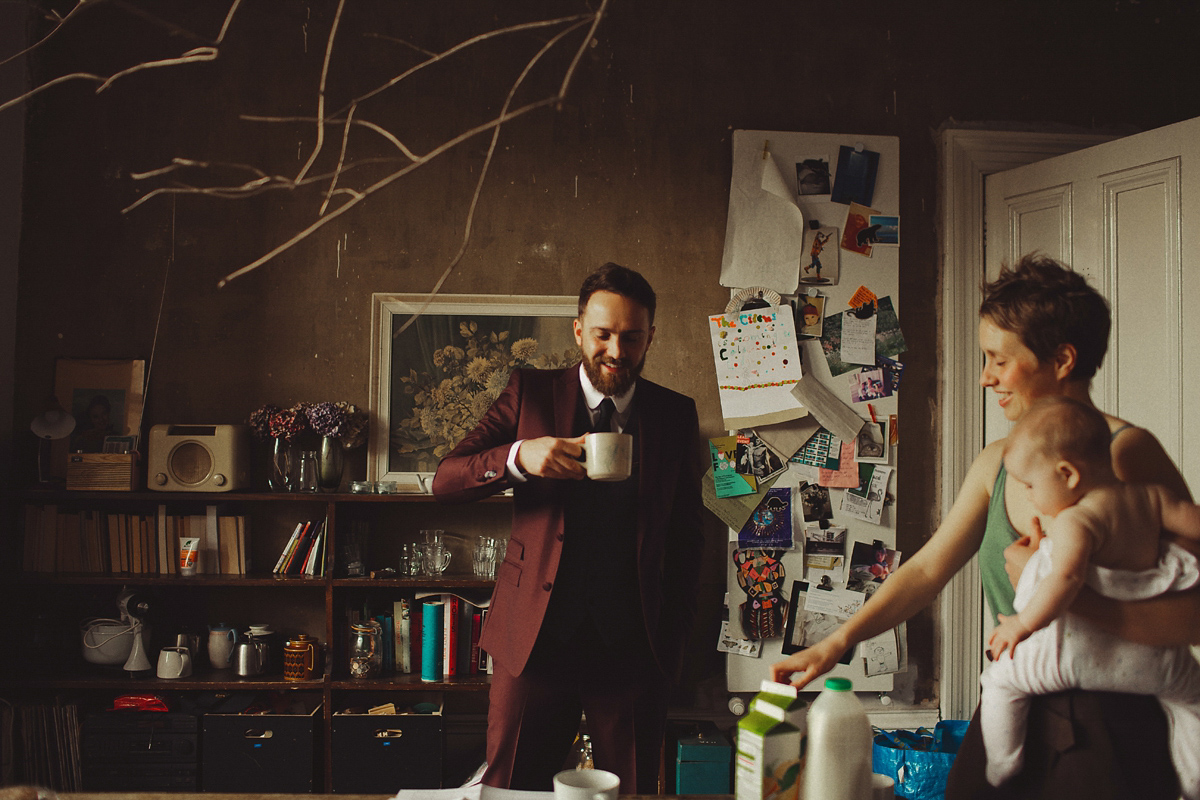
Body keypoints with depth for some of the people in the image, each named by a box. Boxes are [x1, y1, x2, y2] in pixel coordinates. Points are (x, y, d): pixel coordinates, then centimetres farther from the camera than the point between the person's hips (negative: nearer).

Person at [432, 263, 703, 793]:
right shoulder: (530, 394, 4)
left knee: (633, 789, 6)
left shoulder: (676, 415, 8)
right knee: (510, 788, 3)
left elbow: (686, 532, 12)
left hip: (634, 644, 1)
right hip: (536, 635, 0)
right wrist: (519, 456, -20)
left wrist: (677, 632, 6)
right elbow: (445, 481, -1)